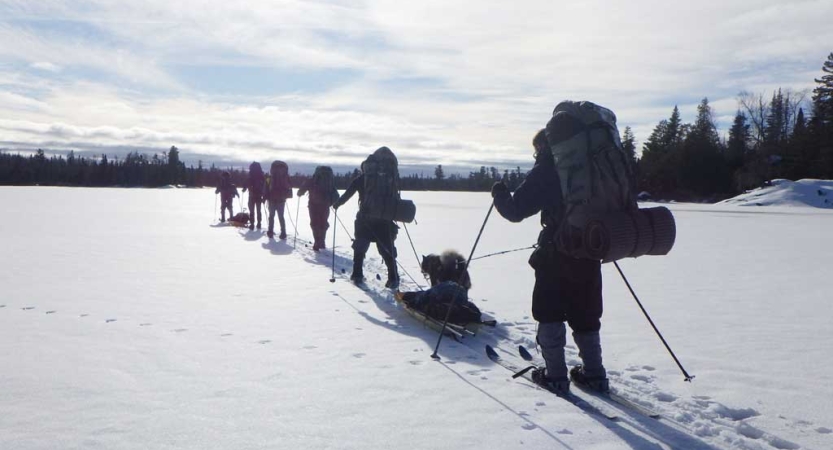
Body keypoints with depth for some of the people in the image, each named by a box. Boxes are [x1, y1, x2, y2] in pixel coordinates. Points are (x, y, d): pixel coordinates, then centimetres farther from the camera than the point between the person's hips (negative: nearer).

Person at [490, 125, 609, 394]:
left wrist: (500, 195, 8)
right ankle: (594, 373, 22)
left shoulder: (546, 171, -10)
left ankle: (555, 375, 9)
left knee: (549, 314, 8)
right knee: (585, 316, 17)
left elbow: (515, 210, -11)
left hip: (556, 256, -6)